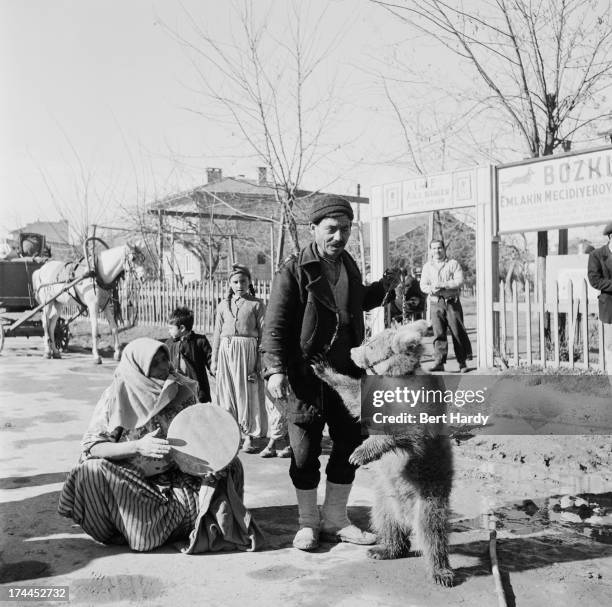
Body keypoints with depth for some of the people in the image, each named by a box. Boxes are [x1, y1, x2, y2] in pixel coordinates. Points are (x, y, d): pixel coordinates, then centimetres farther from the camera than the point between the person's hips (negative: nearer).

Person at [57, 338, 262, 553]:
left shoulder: (180, 390, 0)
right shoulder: (118, 395, -11)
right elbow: (92, 447, -16)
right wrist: (138, 447, -30)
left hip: (177, 474, 3)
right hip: (132, 479, -2)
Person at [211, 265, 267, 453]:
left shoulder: (256, 304, 1)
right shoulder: (223, 305, 11)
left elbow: (263, 333, 0)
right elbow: (217, 333, 14)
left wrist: (261, 360, -6)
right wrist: (214, 360, 10)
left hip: (248, 351, -3)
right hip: (226, 351, 3)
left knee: (248, 393, 0)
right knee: (227, 393, 4)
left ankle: (249, 435, 8)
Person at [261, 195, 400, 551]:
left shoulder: (350, 266, 11)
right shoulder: (294, 271, -10)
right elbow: (275, 324, -13)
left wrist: (385, 287, 14)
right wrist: (275, 368, -24)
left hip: (348, 374, 6)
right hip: (306, 376, -6)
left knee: (349, 446, 11)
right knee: (305, 452, 3)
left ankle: (335, 520, 28)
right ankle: (308, 523, 22)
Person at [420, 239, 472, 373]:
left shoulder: (453, 263, 4)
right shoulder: (427, 266, 13)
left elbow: (459, 281, -8)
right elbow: (423, 285, 7)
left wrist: (442, 285, -17)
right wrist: (432, 289, -14)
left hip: (452, 302, -2)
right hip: (436, 303, 2)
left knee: (458, 332, 0)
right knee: (438, 333, -4)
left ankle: (462, 362, 10)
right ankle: (439, 363, -4)